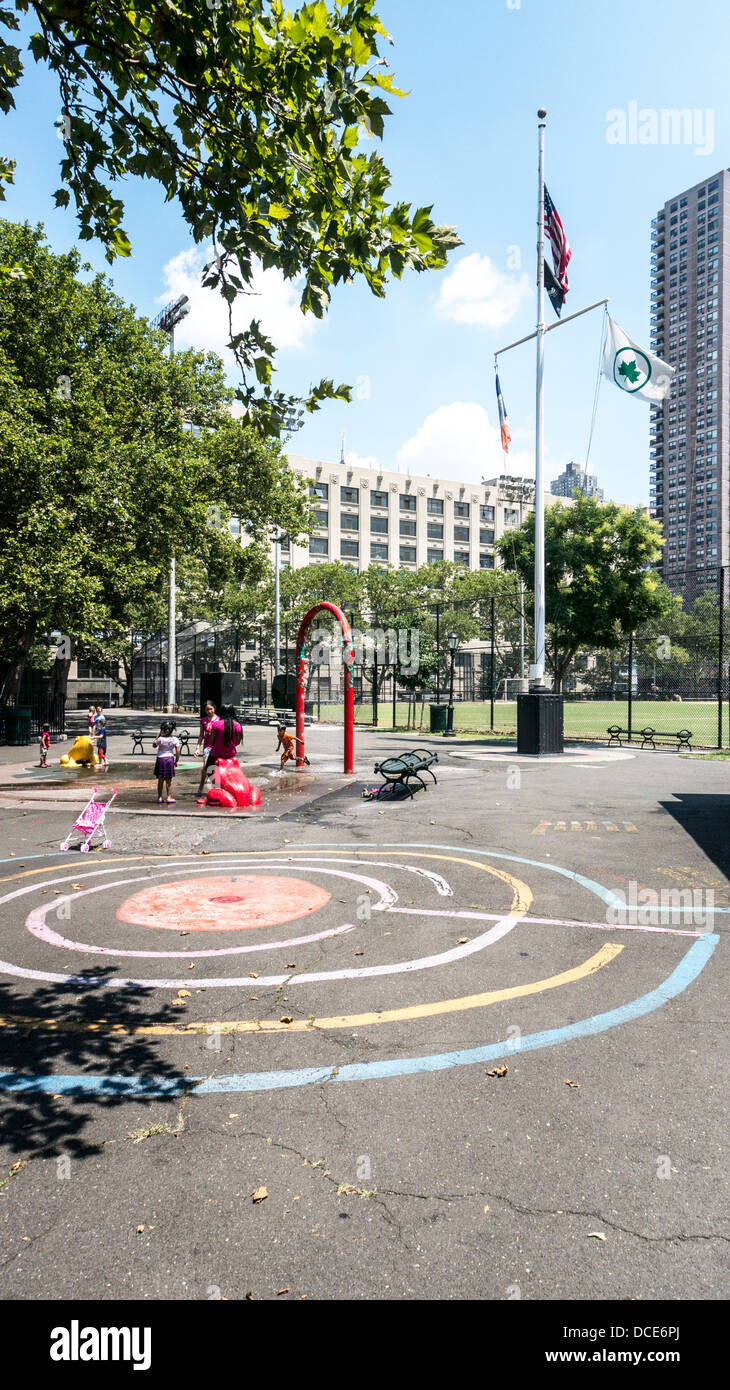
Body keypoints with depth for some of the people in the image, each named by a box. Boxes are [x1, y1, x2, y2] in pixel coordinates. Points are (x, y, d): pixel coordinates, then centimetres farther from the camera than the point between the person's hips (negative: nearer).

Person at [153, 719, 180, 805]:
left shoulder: (160, 739, -14)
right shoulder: (175, 740, -6)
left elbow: (154, 745, 5)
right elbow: (178, 752, -4)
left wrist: (158, 735, 5)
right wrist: (176, 761, 7)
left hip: (160, 759, -1)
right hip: (170, 759, 1)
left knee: (160, 779, 8)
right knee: (168, 780, 7)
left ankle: (159, 797, 12)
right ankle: (168, 797, 9)